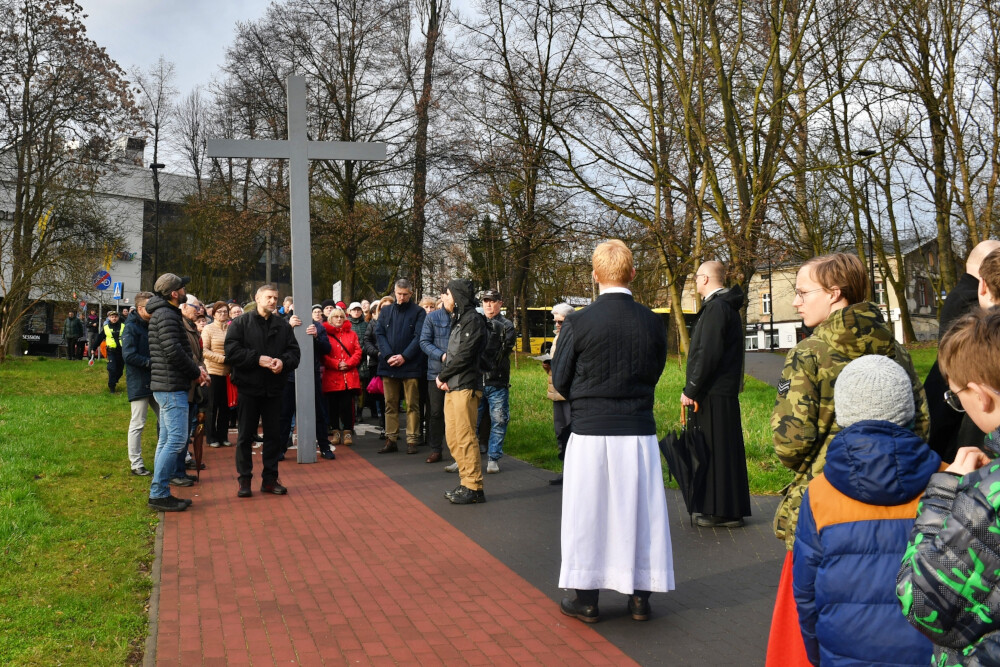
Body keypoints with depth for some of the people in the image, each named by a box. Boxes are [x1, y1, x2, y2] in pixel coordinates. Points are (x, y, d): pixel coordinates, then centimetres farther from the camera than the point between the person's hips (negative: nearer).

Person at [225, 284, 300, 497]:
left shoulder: (283, 325, 9)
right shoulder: (241, 323, -1)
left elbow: (294, 351, 6)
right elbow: (232, 351, -10)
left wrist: (283, 361, -14)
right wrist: (258, 359, -18)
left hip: (274, 389, 3)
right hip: (248, 386, -3)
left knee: (273, 435, 8)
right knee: (246, 435, 4)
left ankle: (270, 479, 18)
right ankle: (245, 480, 14)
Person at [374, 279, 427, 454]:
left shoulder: (418, 312, 2)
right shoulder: (385, 311, 12)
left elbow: (419, 337, -5)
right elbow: (379, 333, 5)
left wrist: (404, 356, -14)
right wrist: (388, 355, -10)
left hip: (411, 365, -3)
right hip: (388, 365, 3)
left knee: (412, 405, 1)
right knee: (390, 404, 7)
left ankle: (412, 440, 6)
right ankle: (391, 440, 13)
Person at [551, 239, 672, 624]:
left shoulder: (578, 323, -11)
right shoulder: (652, 324, -2)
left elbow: (561, 382, -3)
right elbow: (653, 375, 8)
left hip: (590, 433, -2)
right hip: (639, 433, 3)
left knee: (589, 514, 9)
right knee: (639, 511, 12)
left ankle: (587, 600, 20)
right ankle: (640, 598, 24)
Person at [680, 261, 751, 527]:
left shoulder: (716, 307, -15)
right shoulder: (726, 306, 18)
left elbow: (707, 354, -22)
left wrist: (690, 390, -17)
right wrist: (693, 388, 19)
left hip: (714, 393, -10)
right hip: (724, 391, 10)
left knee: (717, 449, -4)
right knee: (724, 449, 13)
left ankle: (722, 512, 2)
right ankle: (730, 510, 20)